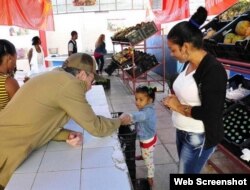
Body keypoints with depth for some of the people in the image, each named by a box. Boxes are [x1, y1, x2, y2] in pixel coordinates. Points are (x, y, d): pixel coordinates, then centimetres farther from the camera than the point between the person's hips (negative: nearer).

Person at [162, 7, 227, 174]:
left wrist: (179, 107, -17)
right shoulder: (189, 63, 2)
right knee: (184, 169, 24)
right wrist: (173, 99, -4)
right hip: (182, 132, 8)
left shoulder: (213, 70, -24)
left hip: (199, 138, -8)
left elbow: (210, 114, -27)